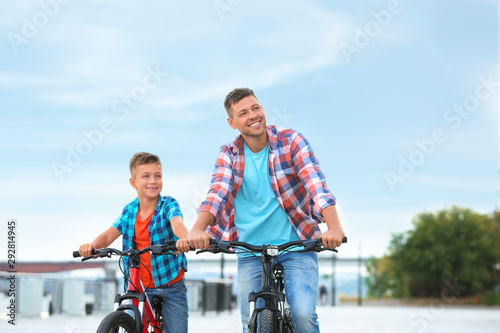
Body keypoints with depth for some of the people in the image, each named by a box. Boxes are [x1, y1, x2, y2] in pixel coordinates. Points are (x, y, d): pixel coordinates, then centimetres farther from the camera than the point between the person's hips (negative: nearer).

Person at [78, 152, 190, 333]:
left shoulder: (168, 204, -9)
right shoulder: (129, 211, 2)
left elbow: (177, 222, -30)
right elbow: (109, 234, -7)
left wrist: (184, 238, -54)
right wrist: (91, 245, -30)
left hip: (172, 285, -2)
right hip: (141, 286, 2)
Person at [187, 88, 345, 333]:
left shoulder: (291, 141, -5)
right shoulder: (229, 154, 2)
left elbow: (315, 183, -19)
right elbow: (217, 192, -14)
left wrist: (334, 226, -36)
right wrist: (197, 229, -35)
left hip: (296, 246, -2)